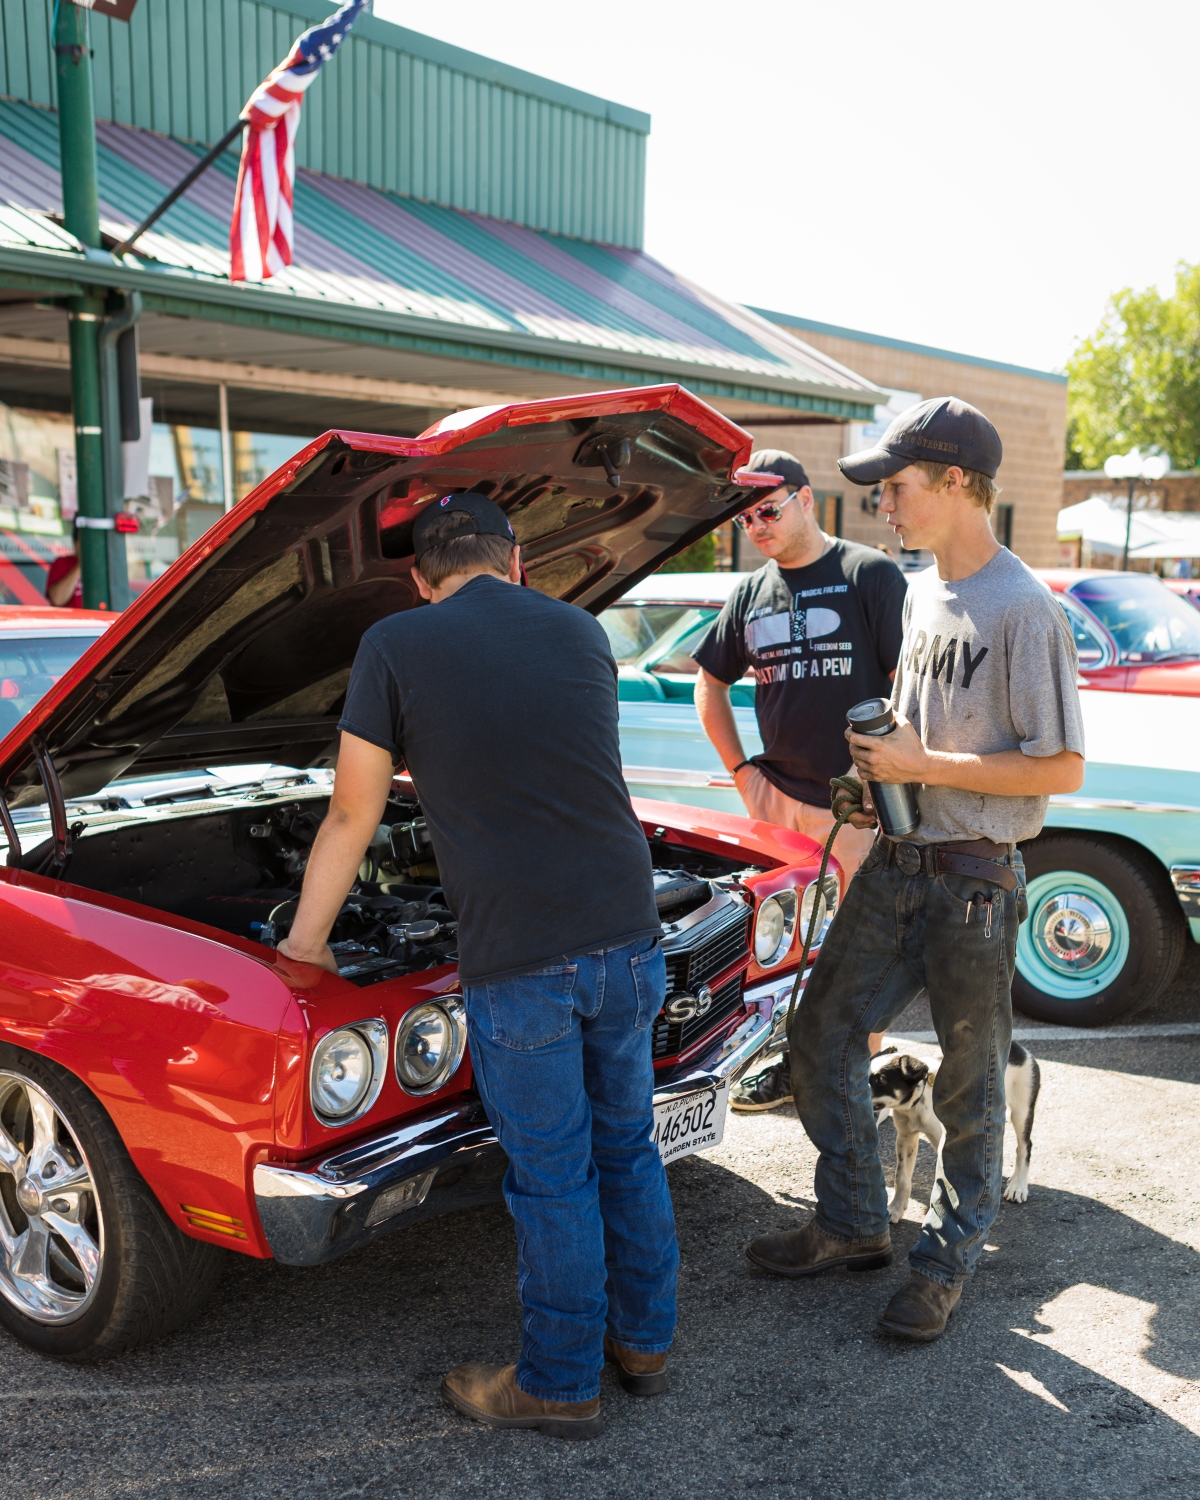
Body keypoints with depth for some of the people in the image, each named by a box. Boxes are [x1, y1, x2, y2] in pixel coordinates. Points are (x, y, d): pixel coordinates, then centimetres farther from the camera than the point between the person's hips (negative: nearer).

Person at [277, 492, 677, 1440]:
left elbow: (353, 815, 1)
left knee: (554, 1179, 10)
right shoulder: (582, 632, 9)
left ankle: (561, 1385, 27)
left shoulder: (394, 647, -3)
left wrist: (304, 942, 15)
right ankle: (644, 1341, 37)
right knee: (628, 1147, 21)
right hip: (628, 937, 5)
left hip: (519, 962, -4)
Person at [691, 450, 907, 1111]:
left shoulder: (871, 574, -6)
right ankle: (793, 1059, 26)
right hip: (777, 793, 5)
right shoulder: (752, 593, 10)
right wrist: (739, 768, 11)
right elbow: (709, 684, 21)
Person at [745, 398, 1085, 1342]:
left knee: (969, 1084, 9)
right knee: (823, 1036, 12)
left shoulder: (1024, 610, -17)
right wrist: (883, 768, 4)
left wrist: (923, 765, -19)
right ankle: (854, 1225, 29)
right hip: (894, 864, 8)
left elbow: (1062, 769, -19)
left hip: (976, 881, -8)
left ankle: (950, 1258, 28)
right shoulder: (921, 595, 9)